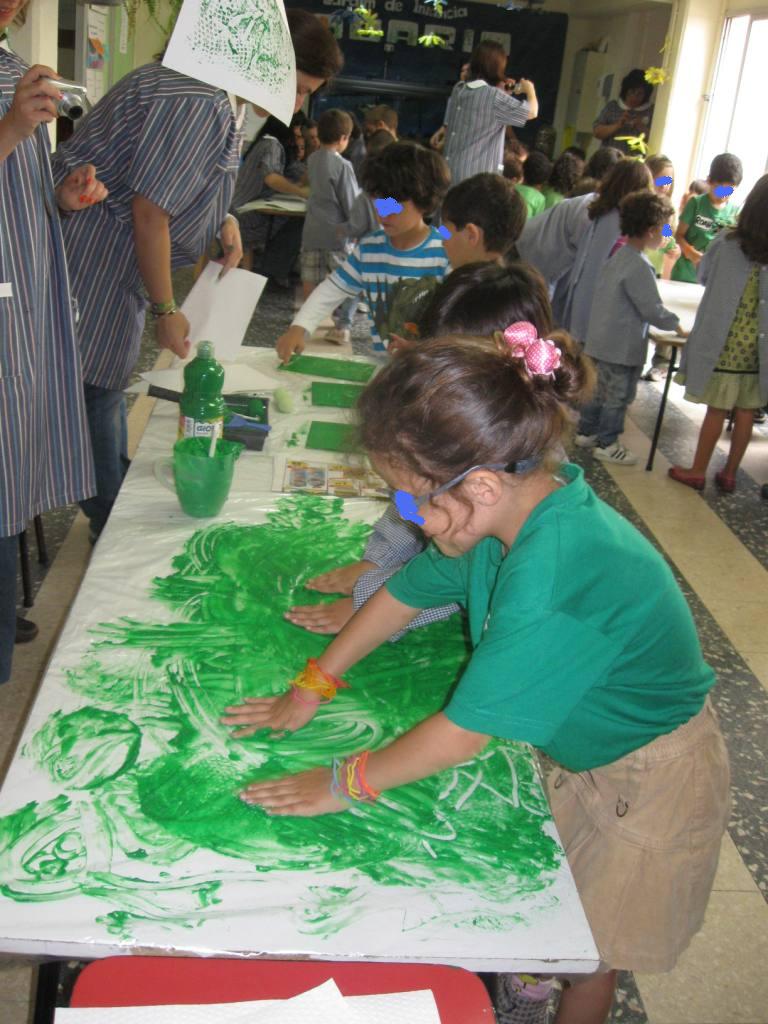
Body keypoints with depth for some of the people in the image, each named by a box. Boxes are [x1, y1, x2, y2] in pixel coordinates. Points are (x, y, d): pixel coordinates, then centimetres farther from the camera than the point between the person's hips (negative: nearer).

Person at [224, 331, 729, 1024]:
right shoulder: (513, 507, -17)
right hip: (579, 743, 7)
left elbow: (464, 732, -33)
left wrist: (346, 783, -18)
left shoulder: (553, 580, -43)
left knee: (591, 951, 15)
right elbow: (411, 590, -1)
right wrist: (312, 684, 2)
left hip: (649, 779, -7)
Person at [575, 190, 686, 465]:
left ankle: (587, 432, 30)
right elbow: (652, 309, -21)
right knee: (619, 396, 4)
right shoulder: (639, 266, -22)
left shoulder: (619, 256, 7)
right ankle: (606, 444, 13)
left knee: (601, 390, 20)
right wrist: (677, 325, -7)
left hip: (604, 340, 9)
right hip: (622, 346, -9)